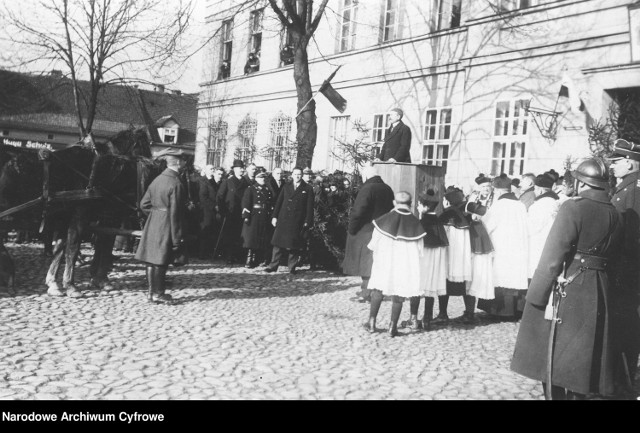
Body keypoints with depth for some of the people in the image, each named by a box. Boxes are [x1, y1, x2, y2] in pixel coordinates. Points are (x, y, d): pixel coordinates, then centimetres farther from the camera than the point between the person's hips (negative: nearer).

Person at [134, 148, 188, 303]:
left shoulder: (157, 180, 8)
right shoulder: (176, 184, -16)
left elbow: (144, 204, 11)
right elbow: (175, 213, -18)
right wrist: (177, 238, -14)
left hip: (153, 225, 8)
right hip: (166, 226, -8)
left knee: (152, 259, 11)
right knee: (161, 261, 0)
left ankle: (152, 291, 21)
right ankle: (159, 293, 8)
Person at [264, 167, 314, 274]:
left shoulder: (308, 189, 4)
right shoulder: (286, 187, 13)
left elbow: (310, 206, 1)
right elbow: (279, 202, 11)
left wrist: (308, 222, -5)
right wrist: (274, 216, 4)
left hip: (298, 222, -2)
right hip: (283, 219, 2)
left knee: (294, 245, 1)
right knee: (278, 243, 1)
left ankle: (292, 267, 11)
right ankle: (273, 265, 8)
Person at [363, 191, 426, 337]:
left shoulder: (385, 219, -6)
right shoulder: (415, 223, -4)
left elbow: (373, 244, 0)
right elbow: (420, 249, 1)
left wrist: (377, 256, 17)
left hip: (384, 262, 0)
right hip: (406, 265, 0)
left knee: (377, 291, 14)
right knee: (398, 295, 7)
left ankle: (372, 322, 15)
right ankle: (393, 327, 7)